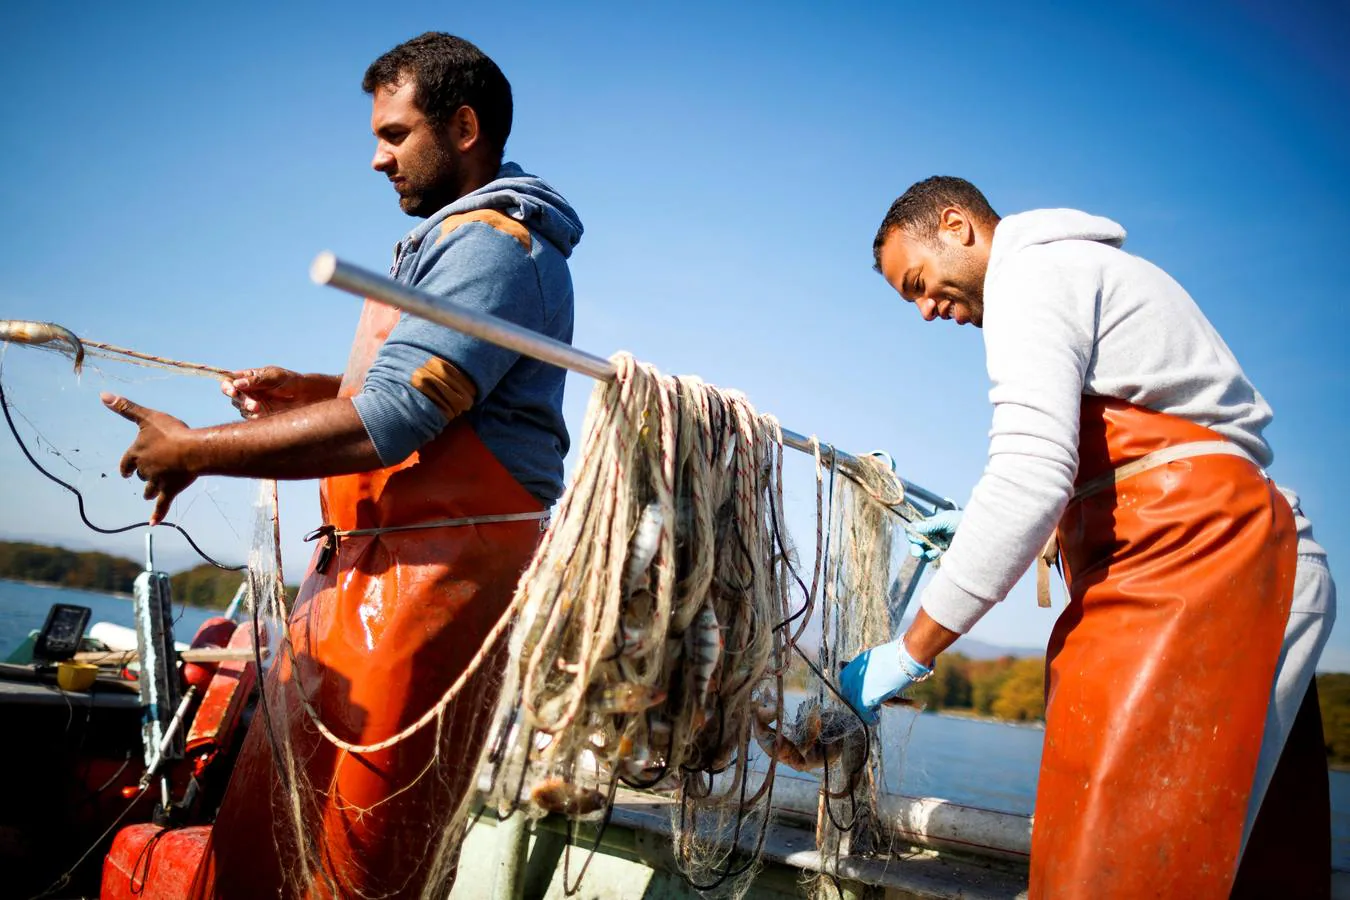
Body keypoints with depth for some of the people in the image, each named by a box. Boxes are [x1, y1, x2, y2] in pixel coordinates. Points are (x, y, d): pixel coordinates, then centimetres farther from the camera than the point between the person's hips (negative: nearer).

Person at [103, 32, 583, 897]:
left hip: (430, 574, -10)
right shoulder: (457, 236, 21)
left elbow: (384, 425, -22)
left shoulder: (493, 244, -13)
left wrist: (197, 450, -12)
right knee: (266, 816, 14)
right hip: (361, 566, 10)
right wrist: (308, 389, 15)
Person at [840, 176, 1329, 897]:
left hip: (1181, 549, -11)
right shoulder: (1078, 268, 27)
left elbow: (1033, 474, -19)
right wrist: (975, 528, 25)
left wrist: (910, 653, -15)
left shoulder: (1028, 271, -4)